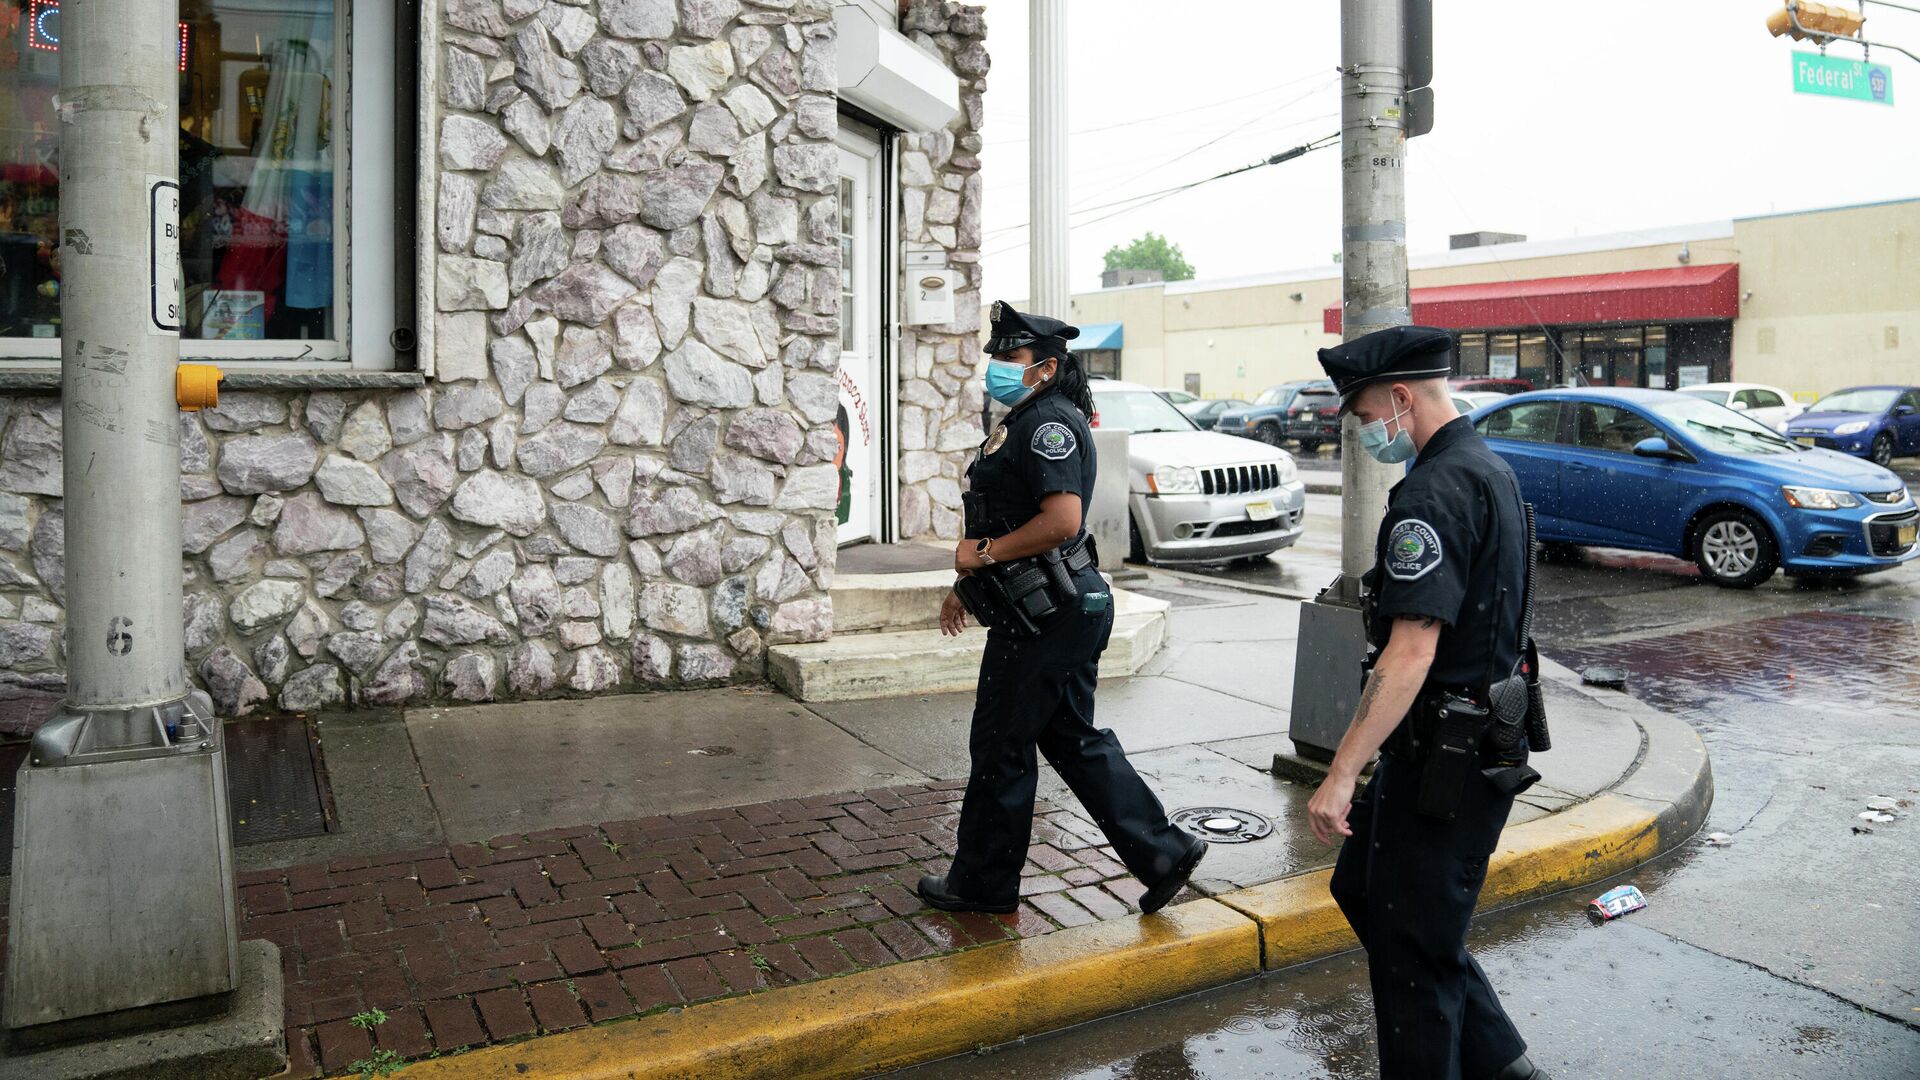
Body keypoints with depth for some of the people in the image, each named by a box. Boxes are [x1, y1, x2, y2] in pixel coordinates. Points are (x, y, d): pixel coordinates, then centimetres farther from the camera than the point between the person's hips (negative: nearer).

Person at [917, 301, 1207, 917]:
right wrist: (969, 583, 23)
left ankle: (983, 883, 18)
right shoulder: (1026, 422, 18)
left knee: (1000, 746, 2)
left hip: (1046, 613, -11)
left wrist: (983, 552, -18)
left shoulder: (1049, 424, -16)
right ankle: (1162, 853, 19)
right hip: (1063, 610, 11)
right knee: (1074, 740, 15)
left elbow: (1061, 520, -28)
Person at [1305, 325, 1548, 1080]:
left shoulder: (1435, 492, -21)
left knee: (1409, 947, 3)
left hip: (1443, 755, -10)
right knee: (1362, 888, 21)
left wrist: (1341, 774, -26)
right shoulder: (1488, 468, 12)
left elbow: (1410, 652, -28)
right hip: (1477, 735, 10)